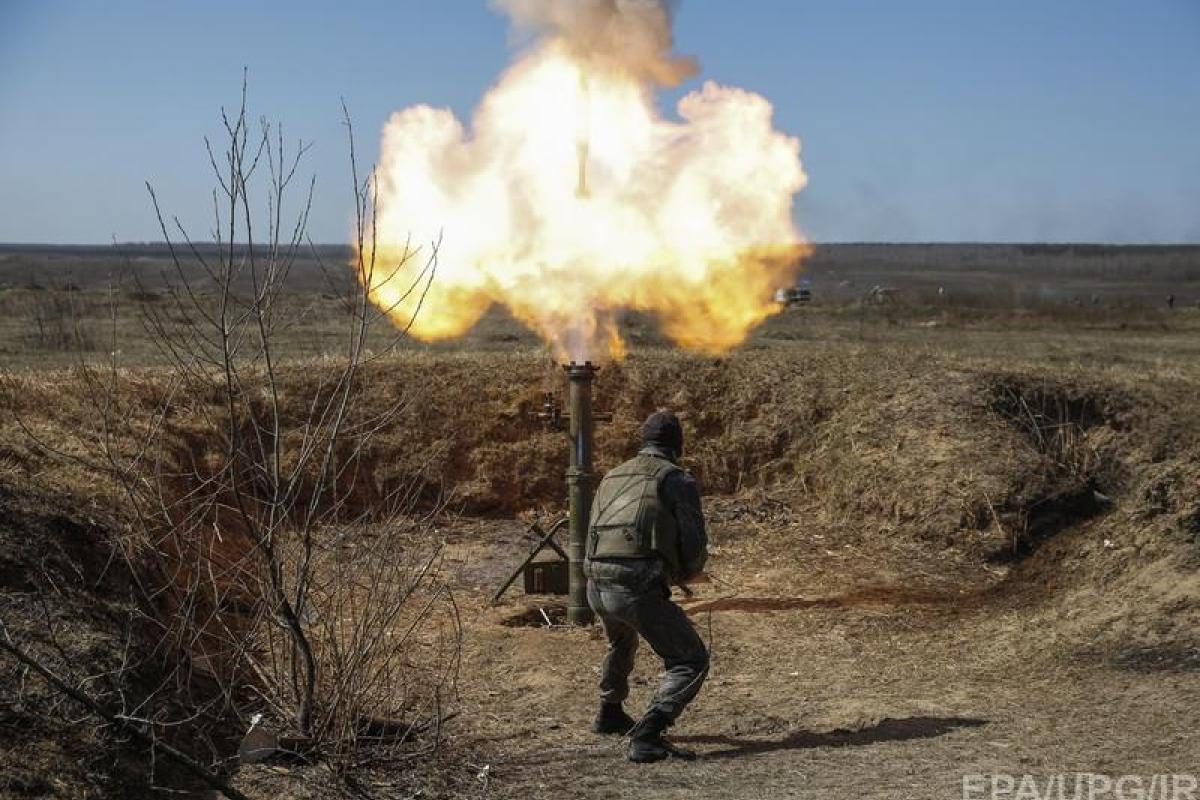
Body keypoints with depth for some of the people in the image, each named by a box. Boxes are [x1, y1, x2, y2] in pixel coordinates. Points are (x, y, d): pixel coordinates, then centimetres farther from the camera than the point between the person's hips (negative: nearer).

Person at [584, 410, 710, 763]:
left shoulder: (612, 478, 22)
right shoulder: (678, 480, 3)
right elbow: (695, 549, -3)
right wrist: (683, 574, 20)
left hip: (596, 586, 7)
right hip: (639, 589, -7)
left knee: (622, 643, 37)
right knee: (691, 663, 2)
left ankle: (610, 715, 51)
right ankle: (647, 736, -14)